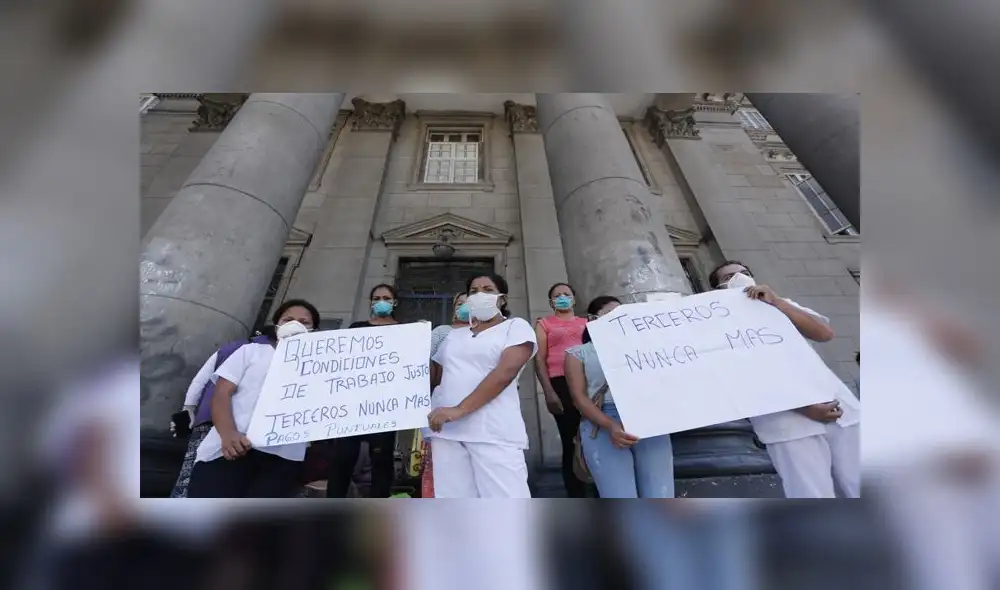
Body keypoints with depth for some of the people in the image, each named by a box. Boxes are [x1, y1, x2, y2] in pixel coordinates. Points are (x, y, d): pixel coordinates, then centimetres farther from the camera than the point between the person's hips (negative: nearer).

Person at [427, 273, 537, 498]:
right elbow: (435, 375, 24)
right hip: (447, 431, 5)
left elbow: (506, 372, -13)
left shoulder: (516, 327, 3)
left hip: (494, 432, -5)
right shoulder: (454, 335, 22)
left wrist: (460, 409, -20)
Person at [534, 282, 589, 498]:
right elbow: (540, 359, 4)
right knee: (571, 442, 2)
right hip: (561, 384, -2)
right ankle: (577, 499, 12)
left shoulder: (587, 323, 21)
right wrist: (548, 391, -8)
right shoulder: (544, 324, 12)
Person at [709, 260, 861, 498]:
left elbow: (825, 333, 2)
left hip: (839, 406, 5)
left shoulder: (782, 306, 18)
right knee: (814, 495, -9)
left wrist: (776, 301, -8)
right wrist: (803, 407, -16)